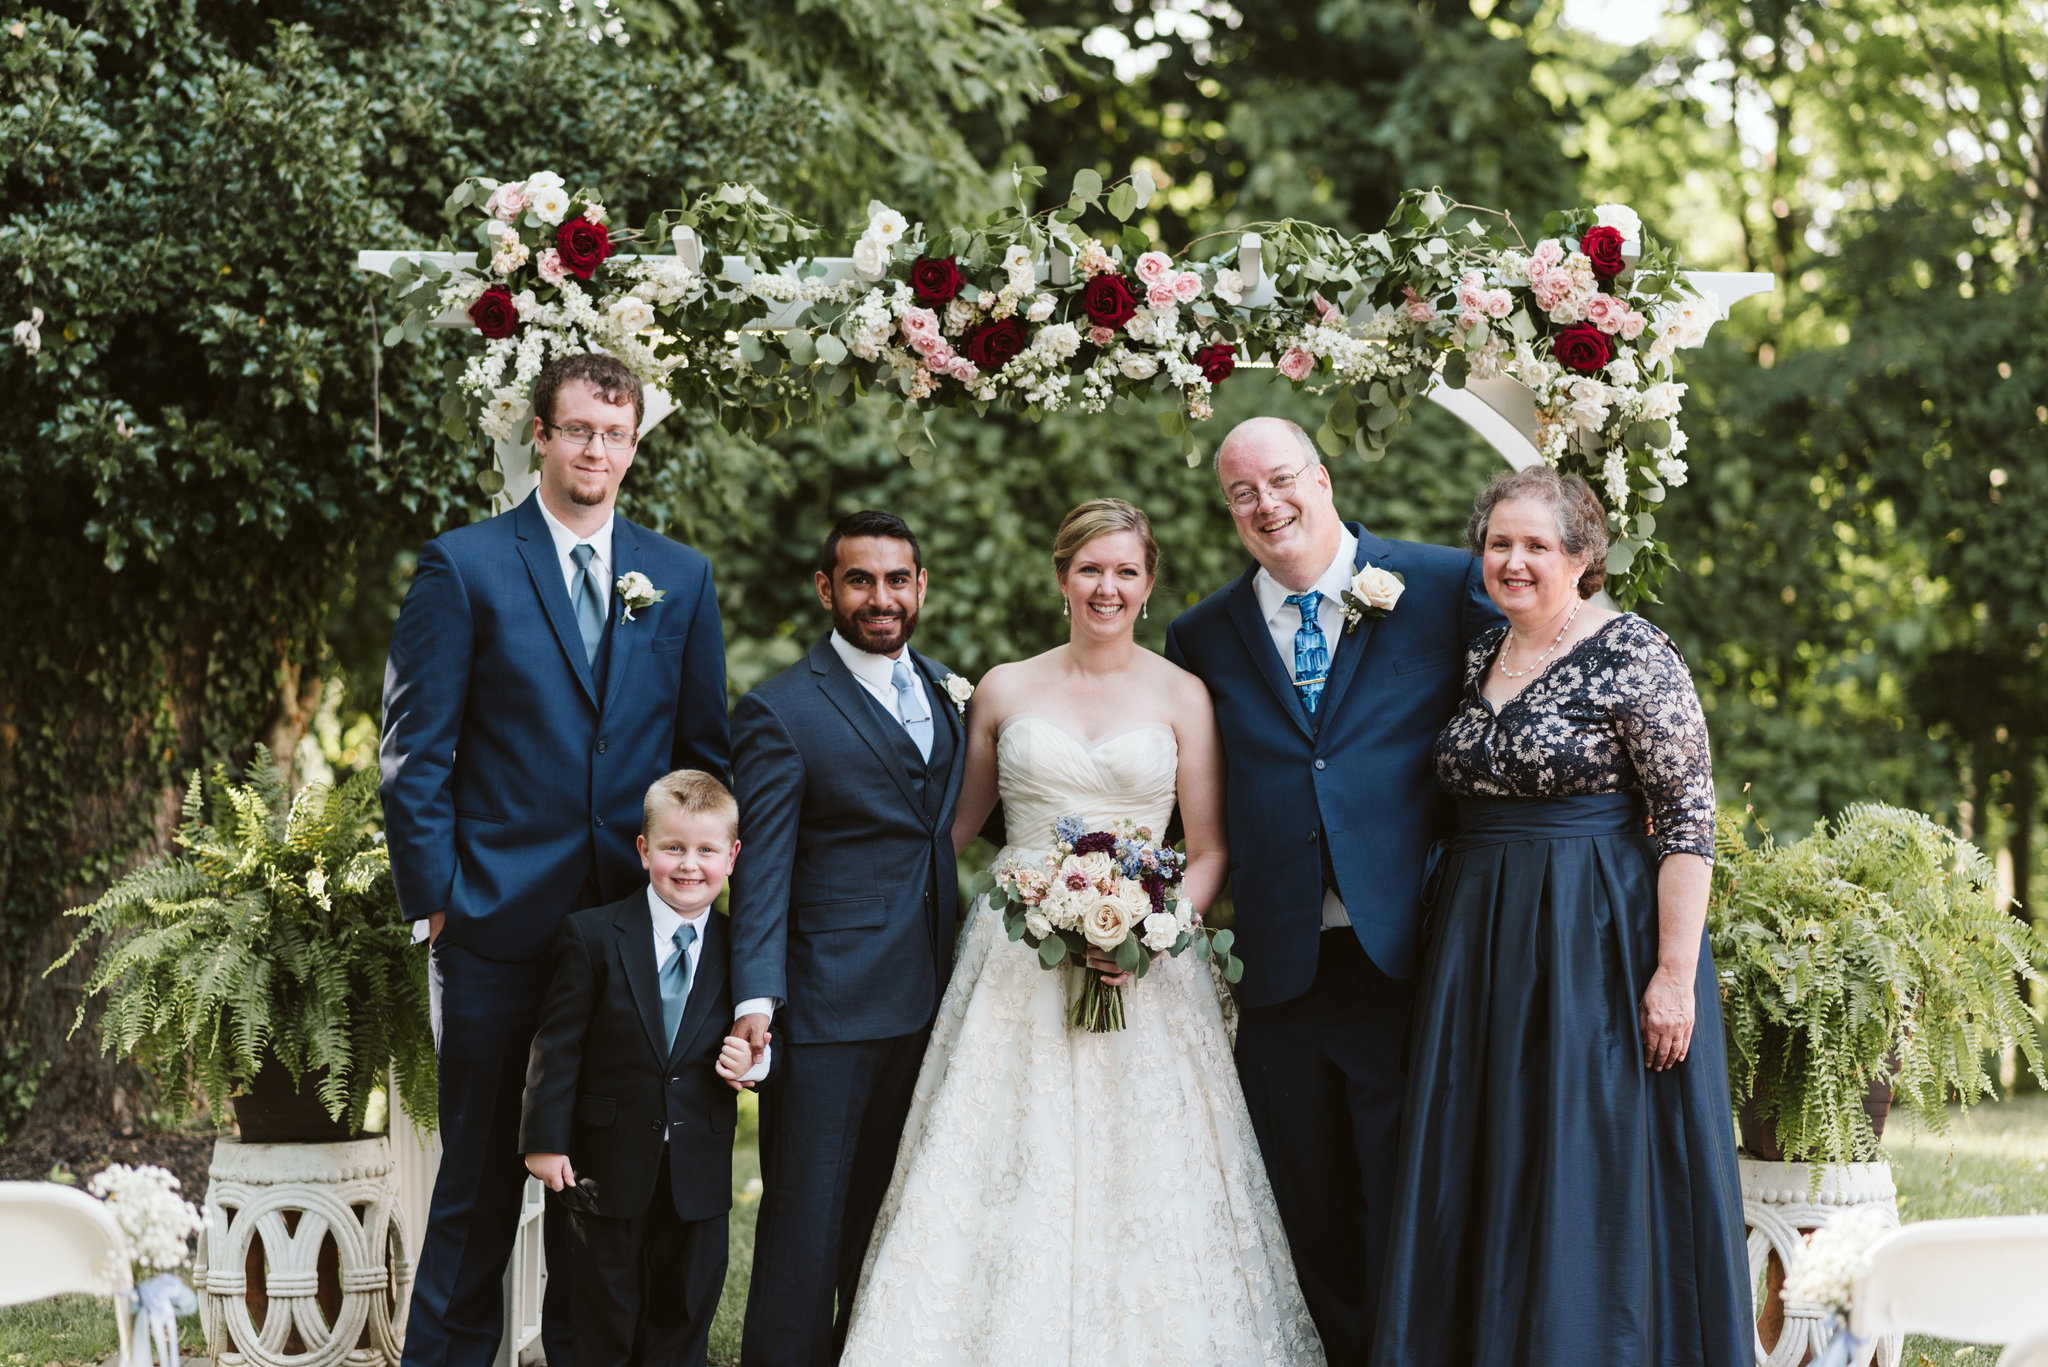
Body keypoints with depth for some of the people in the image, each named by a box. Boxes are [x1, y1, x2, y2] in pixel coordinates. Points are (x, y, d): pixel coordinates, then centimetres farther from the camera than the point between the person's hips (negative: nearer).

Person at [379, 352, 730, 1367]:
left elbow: (704, 749, 13)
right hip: (497, 920, -3)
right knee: (482, 1170, 3)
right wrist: (435, 897, -7)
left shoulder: (680, 578, 10)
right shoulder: (463, 566, -1)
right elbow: (415, 752, -2)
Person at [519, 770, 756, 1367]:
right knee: (605, 1317, 10)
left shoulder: (739, 950, 1)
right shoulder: (592, 935, -7)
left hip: (699, 1177, 2)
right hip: (610, 1167, -2)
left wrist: (750, 1064, -14)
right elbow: (557, 1043, -7)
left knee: (684, 1317, 12)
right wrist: (545, 1139, -10)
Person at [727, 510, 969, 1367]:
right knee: (806, 1226, -2)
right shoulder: (780, 711, -8)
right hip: (828, 1009, -6)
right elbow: (762, 872, -12)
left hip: (929, 1005, 6)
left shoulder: (945, 689, 13)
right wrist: (756, 998, -22)